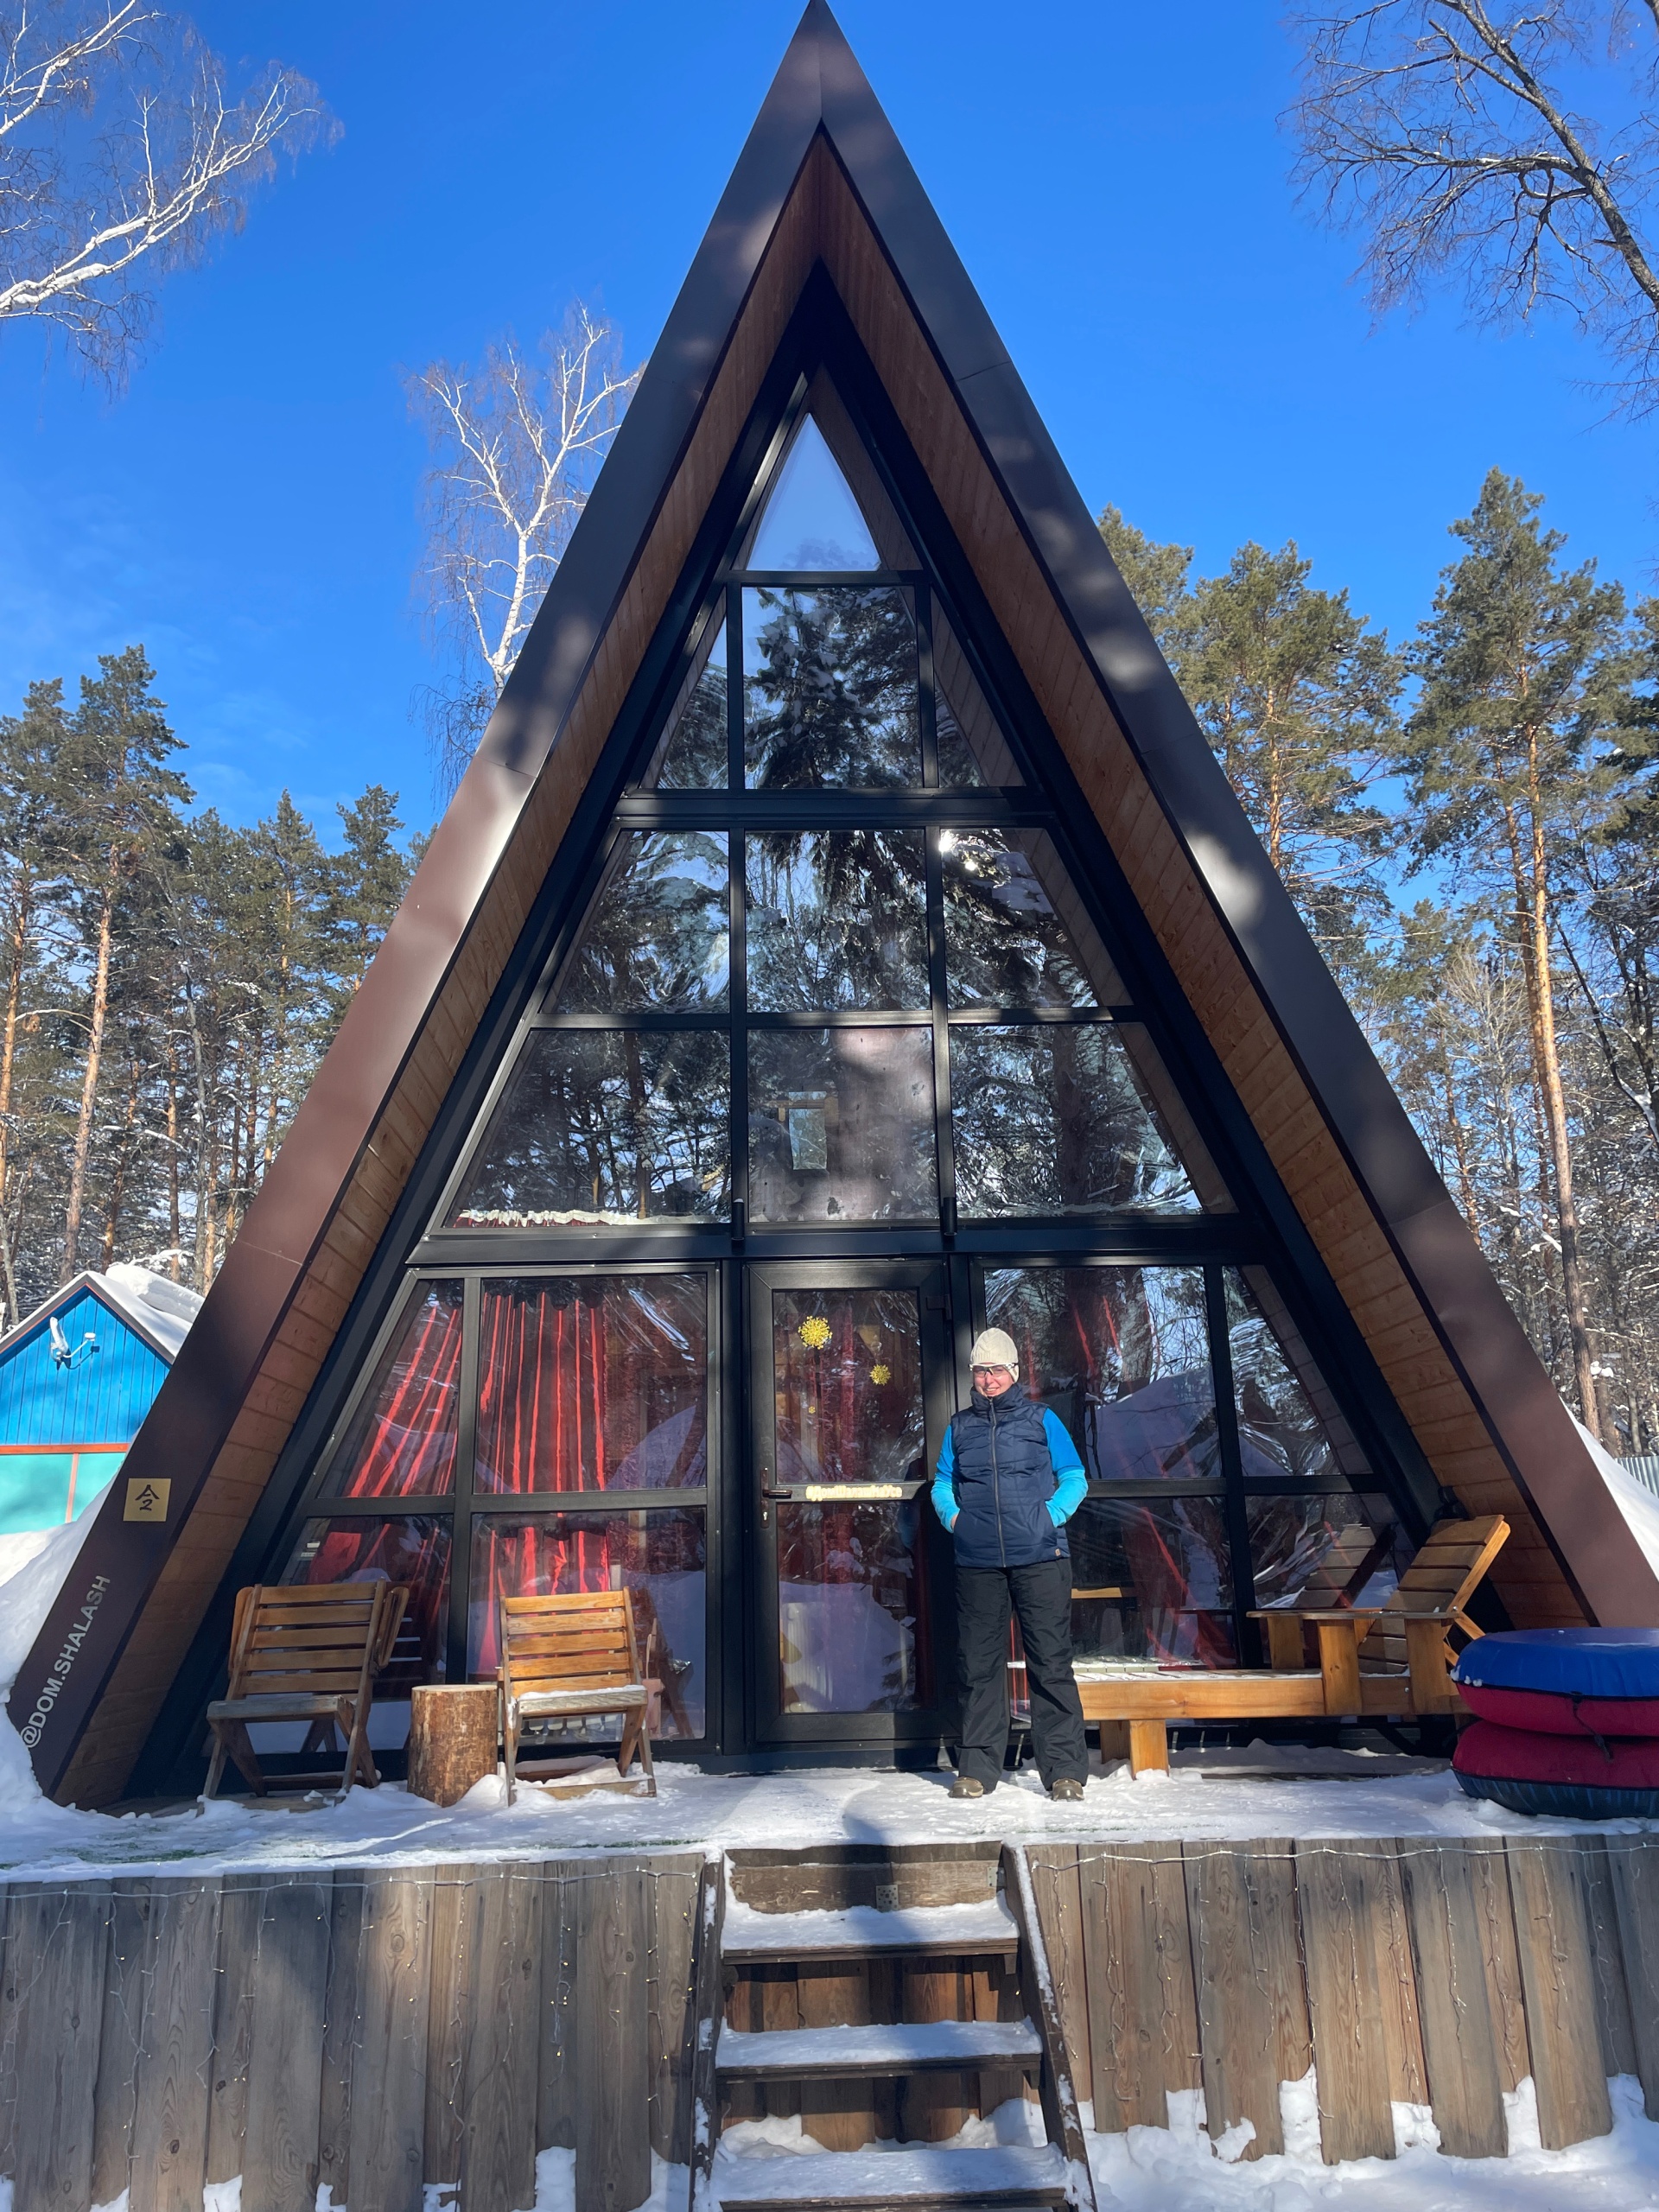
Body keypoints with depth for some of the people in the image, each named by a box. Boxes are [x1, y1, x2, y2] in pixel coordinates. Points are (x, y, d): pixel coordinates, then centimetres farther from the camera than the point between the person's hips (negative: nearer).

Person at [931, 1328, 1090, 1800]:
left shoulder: (1041, 1420, 9)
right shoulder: (959, 1427, 15)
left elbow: (1075, 1478, 10)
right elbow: (942, 1484, 22)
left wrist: (1051, 1515, -5)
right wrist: (953, 1517, 3)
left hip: (1040, 1558, -2)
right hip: (977, 1562, 2)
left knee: (1051, 1663, -4)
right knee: (978, 1665, 4)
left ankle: (1064, 1769, 4)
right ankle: (977, 1768, 14)